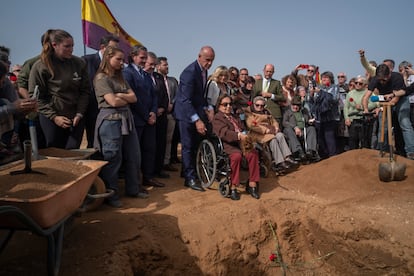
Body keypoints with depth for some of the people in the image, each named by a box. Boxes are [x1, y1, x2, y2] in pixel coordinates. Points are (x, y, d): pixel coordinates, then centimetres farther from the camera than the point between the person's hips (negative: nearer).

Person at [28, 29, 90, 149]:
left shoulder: (79, 63, 0)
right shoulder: (40, 67, -6)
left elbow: (85, 91, 4)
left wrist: (80, 114, -5)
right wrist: (54, 117, -10)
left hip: (76, 117, 2)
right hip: (51, 119, -1)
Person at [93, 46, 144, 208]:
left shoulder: (120, 78, 17)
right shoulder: (101, 78, -7)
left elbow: (134, 97, 7)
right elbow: (113, 102, -16)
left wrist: (121, 95, -10)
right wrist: (127, 99, 1)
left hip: (126, 119, 8)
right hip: (110, 120, -8)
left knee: (133, 156, 11)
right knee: (112, 159, 0)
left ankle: (133, 189, 26)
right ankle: (111, 195, 14)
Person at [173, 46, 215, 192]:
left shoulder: (203, 70, 6)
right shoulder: (189, 72, -22)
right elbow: (185, 100, -27)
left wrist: (206, 110, 5)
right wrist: (197, 120, -31)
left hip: (196, 110, 8)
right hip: (186, 113, -8)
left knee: (195, 145, 13)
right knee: (188, 146, -2)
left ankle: (187, 172, 27)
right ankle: (190, 178, 6)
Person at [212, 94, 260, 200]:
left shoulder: (235, 117, 32)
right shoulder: (217, 118, 5)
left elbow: (243, 129, 22)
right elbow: (224, 133, -14)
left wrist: (246, 136, -3)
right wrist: (239, 136, -30)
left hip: (241, 143, 6)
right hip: (228, 145, -6)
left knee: (253, 153, -24)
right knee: (236, 155, -36)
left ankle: (252, 184, -15)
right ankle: (233, 187, -24)